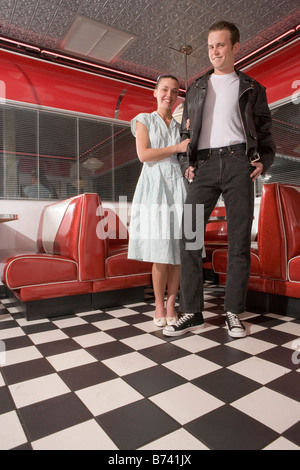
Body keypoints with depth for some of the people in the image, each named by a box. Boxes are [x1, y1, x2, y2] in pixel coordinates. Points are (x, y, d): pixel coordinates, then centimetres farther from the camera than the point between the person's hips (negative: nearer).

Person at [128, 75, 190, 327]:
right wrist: (177, 148, -7)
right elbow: (144, 154, -4)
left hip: (178, 187, 3)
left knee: (178, 250, -3)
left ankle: (171, 304, 9)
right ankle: (159, 304, 10)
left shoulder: (181, 125, 21)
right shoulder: (144, 120, 11)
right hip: (154, 187, -3)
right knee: (160, 251, -7)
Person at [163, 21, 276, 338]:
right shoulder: (196, 89, 24)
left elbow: (265, 131, 15)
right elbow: (185, 131, 19)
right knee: (188, 235, -10)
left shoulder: (252, 88, 19)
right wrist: (186, 163, 3)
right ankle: (191, 312, -2)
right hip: (204, 164, 2)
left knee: (239, 238, -4)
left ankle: (233, 313, 6)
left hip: (238, 161, -1)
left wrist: (263, 160, -2)